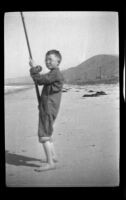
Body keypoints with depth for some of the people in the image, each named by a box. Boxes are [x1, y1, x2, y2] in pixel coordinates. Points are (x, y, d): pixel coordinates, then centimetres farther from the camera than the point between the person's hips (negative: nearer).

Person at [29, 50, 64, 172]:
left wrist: (33, 68, -6)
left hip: (48, 109, -11)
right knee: (47, 133, 22)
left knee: (44, 135, -12)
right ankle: (53, 156, 34)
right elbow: (40, 82, 24)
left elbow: (39, 80, -18)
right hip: (46, 108, 11)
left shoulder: (56, 74, -14)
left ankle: (50, 163, -11)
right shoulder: (52, 74, 17)